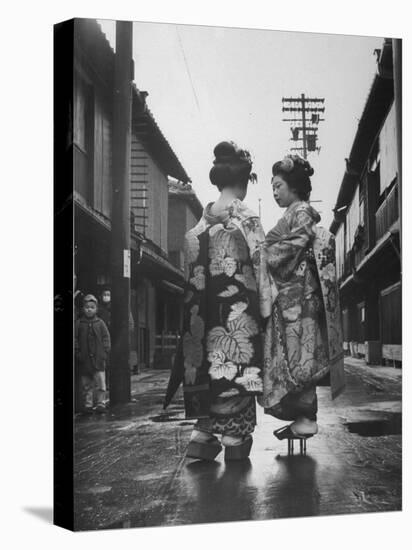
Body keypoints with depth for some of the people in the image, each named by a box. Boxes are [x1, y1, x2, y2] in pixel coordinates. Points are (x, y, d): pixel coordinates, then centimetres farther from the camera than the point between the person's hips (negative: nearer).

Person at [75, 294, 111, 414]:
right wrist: (77, 352, -5)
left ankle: (101, 403, 6)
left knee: (100, 382, -3)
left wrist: (105, 352, -3)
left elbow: (106, 338, 5)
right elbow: (75, 340, 4)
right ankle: (87, 404, 15)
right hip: (84, 360, 1)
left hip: (98, 359, 0)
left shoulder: (100, 323, 4)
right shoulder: (78, 323, 3)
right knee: (86, 384, 7)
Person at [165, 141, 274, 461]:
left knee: (212, 366, 11)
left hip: (209, 308, 5)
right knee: (239, 365, 3)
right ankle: (235, 436, 8)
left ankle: (203, 434, 9)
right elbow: (260, 266, -9)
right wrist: (266, 306, -3)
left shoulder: (201, 223, 6)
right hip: (240, 307, -5)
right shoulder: (248, 220, -8)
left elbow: (194, 270, 8)